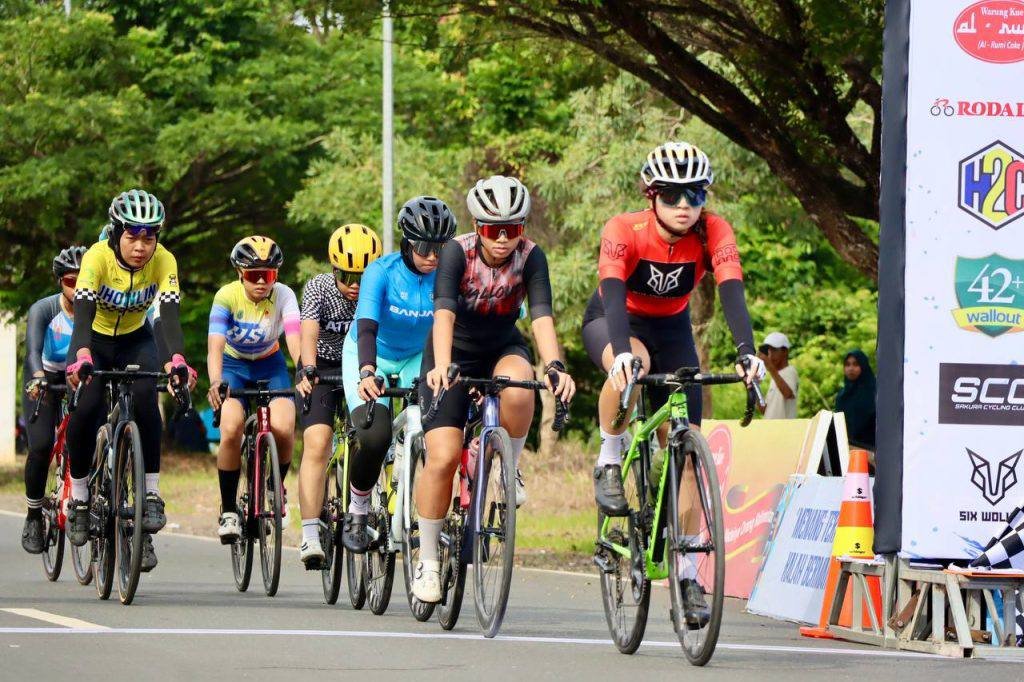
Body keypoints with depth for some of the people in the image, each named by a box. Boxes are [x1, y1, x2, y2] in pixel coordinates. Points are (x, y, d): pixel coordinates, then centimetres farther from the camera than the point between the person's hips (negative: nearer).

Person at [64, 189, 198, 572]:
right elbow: (83, 313, -38)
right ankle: (79, 497, -4)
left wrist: (177, 360, -50)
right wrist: (81, 358, -56)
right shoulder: (97, 257, -28)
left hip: (135, 342, 1)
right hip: (95, 340, -1)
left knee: (145, 402, -27)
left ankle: (151, 493, -17)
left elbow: (170, 316, -31)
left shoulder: (163, 262, -22)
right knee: (85, 410, -24)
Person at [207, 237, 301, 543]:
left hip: (270, 365, 1)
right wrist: (215, 383, -52)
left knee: (283, 428, -25)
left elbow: (295, 339, -34)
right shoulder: (227, 296, -23)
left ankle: (276, 486, 6)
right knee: (231, 429, -27)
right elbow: (215, 345, -33)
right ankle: (228, 510, -10)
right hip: (233, 366, -1)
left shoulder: (283, 296, -21)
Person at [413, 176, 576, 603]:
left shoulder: (530, 257, -18)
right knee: (442, 458, -15)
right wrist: (441, 366, -52)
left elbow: (542, 314, -30)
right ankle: (428, 561, 0)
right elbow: (444, 310, -36)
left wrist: (553, 366, -48)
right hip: (454, 354, -1)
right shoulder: (457, 252, -22)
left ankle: (511, 468, -8)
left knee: (518, 389, -36)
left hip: (503, 350, 1)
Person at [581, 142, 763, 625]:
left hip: (671, 330, 3)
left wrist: (746, 353, -51)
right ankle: (609, 464, -16)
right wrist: (622, 353, -60)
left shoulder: (713, 233, -24)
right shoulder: (624, 231, -30)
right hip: (611, 322, -3)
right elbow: (613, 293, -43)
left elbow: (732, 292, -34)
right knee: (632, 365, -40)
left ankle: (687, 575, -3)